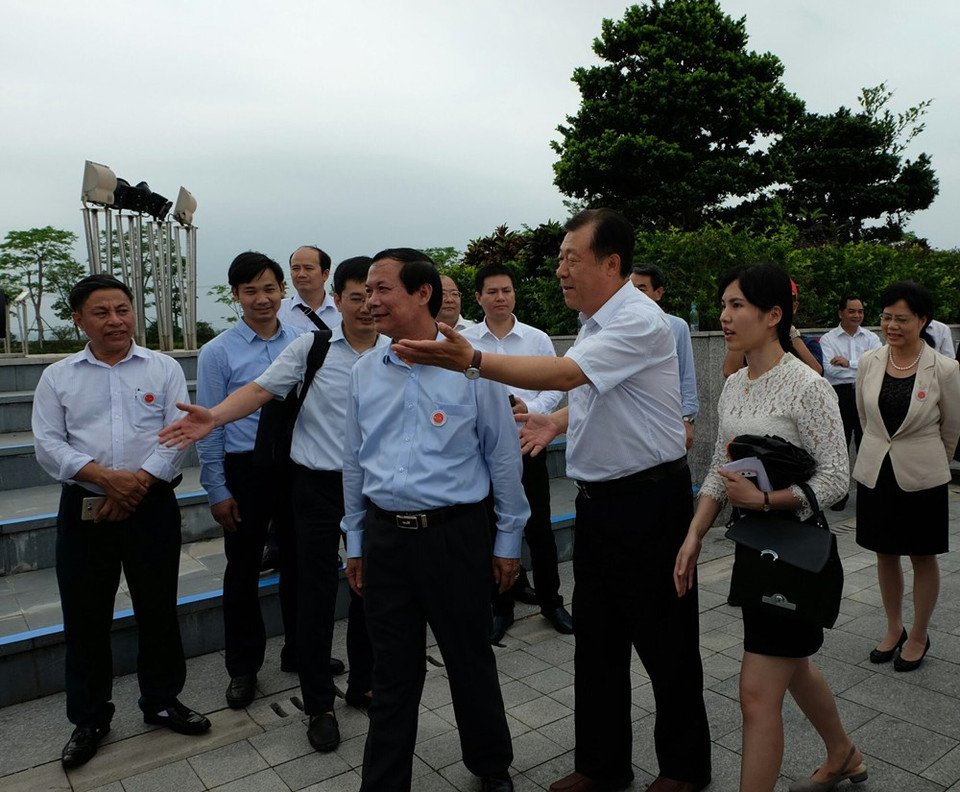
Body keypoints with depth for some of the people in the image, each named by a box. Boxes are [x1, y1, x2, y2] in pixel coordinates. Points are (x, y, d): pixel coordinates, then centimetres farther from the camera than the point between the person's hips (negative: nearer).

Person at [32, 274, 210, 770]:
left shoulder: (164, 369, 3)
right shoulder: (58, 377, 6)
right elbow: (48, 445, -1)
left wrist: (138, 481, -15)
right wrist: (106, 477, -15)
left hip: (152, 505, -1)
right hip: (84, 509, 1)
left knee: (158, 608, 9)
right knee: (85, 616, 9)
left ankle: (162, 701, 29)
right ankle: (89, 718, 27)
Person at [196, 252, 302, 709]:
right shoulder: (218, 353, -5)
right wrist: (217, 491, -6)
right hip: (246, 470, -2)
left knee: (299, 564, 15)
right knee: (243, 572, 10)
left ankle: (299, 651, 35)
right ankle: (243, 668, 28)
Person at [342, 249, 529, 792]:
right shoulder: (365, 373, 5)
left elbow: (504, 458, -2)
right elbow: (355, 463, 13)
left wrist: (508, 541, 1)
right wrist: (356, 543, 15)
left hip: (454, 533, -3)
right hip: (384, 536, 3)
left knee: (470, 661, 14)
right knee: (393, 672, 14)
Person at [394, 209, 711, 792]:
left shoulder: (638, 321, -19)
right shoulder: (594, 321, 10)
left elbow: (564, 374, -31)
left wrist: (473, 360, -34)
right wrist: (558, 422, 5)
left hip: (649, 499, -9)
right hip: (598, 499, 9)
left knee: (664, 641, 7)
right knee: (596, 638, 16)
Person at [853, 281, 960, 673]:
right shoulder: (868, 362, -3)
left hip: (922, 477, -3)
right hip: (875, 472, 3)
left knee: (923, 558, 12)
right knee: (885, 555, 15)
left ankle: (918, 636, 30)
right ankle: (893, 629, 34)